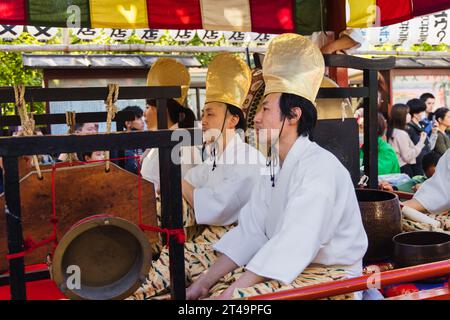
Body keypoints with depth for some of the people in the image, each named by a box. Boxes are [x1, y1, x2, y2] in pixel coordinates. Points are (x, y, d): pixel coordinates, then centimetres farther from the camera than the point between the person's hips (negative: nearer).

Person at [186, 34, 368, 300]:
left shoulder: (319, 168, -21)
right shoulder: (275, 166, 7)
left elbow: (294, 245, -29)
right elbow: (251, 231, 2)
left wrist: (231, 292, -28)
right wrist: (204, 283, -6)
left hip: (330, 276, -8)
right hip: (288, 269, 8)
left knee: (235, 296, -24)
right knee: (213, 289, 0)